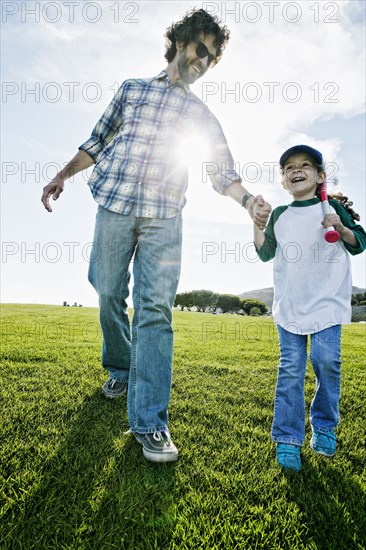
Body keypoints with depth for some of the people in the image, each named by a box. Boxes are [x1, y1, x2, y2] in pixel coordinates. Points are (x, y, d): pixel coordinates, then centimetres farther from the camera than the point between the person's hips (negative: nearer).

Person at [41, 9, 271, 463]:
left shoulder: (200, 113, 19)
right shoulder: (132, 89, 20)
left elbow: (222, 171, 10)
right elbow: (97, 141, 21)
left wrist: (248, 199, -9)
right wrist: (63, 176, 15)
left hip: (164, 218, -1)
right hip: (116, 205, 1)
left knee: (156, 310, -12)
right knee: (109, 294, 3)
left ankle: (149, 422, -11)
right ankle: (119, 369, 30)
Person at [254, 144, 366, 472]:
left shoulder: (333, 207, 6)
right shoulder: (279, 214, 12)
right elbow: (266, 253, 12)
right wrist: (256, 223, 0)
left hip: (326, 300, -1)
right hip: (290, 304, 2)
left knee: (327, 360, -9)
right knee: (290, 368, -2)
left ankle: (324, 426, 16)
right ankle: (287, 439, 5)